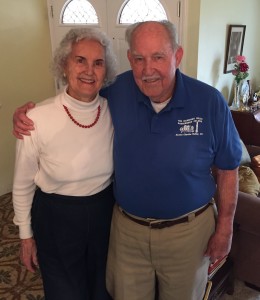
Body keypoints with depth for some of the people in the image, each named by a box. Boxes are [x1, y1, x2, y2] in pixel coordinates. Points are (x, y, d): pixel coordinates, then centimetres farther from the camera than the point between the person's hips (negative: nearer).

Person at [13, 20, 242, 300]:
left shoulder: (210, 101, -16)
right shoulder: (116, 91, -12)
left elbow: (227, 168, -6)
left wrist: (225, 226, -3)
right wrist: (28, 112, -10)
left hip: (188, 231, -1)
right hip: (127, 228, 2)